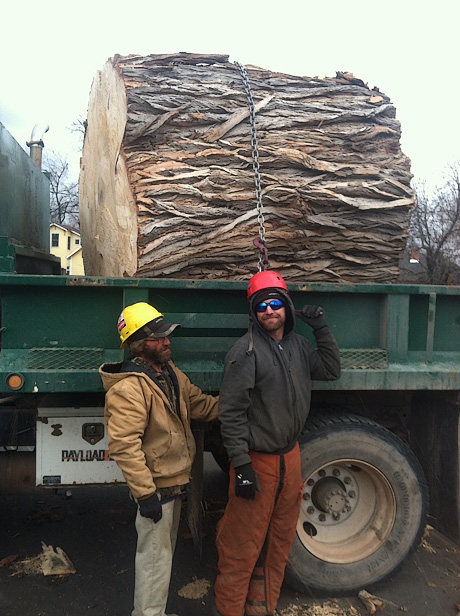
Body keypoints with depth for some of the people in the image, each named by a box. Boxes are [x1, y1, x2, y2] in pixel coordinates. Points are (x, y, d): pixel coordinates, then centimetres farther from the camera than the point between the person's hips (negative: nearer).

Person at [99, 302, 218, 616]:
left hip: (175, 481, 10)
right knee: (155, 558, 6)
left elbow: (200, 404, 10)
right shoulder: (128, 388, -26)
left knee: (165, 551, 25)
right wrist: (145, 493, -27)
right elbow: (124, 446, -29)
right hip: (157, 488, -9)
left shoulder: (170, 372, 3)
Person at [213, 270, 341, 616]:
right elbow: (231, 412, -16)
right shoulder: (246, 351, -15)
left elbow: (331, 371, 17)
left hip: (290, 456, 7)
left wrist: (322, 329, 5)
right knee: (242, 546, 4)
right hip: (257, 460, -7)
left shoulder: (298, 345, 6)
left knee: (279, 541, 20)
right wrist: (241, 466, -19)